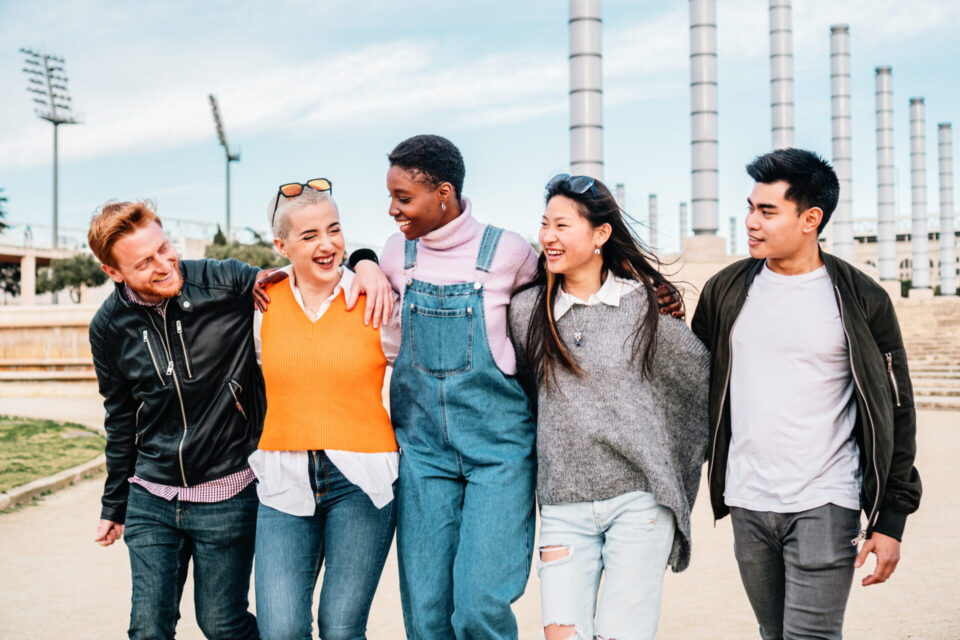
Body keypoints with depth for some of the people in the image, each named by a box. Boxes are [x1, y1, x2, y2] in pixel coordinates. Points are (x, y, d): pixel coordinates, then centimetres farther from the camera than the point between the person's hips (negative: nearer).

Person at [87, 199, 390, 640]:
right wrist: (113, 505, 18)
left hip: (227, 497, -3)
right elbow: (121, 420, 12)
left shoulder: (227, 283, -12)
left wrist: (364, 264, -20)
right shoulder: (109, 327, -2)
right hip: (150, 499, 3)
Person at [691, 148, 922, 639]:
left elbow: (895, 414, 0)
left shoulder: (860, 300, -3)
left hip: (825, 505, -4)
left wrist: (890, 521, -3)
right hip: (747, 506, 4)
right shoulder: (725, 291, 5)